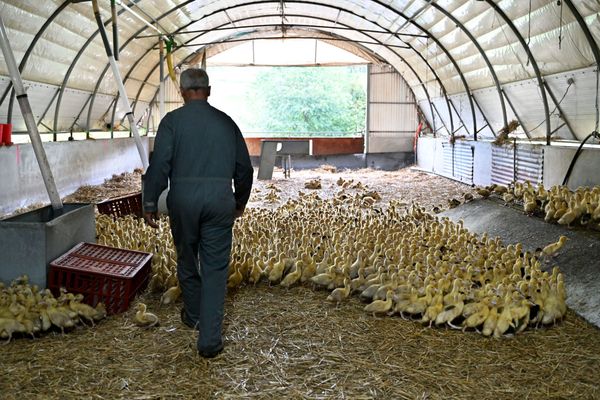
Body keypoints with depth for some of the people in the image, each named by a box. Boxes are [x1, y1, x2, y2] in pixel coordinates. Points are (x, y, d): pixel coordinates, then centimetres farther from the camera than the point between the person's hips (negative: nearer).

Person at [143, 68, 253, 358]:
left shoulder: (173, 120, 1)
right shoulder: (226, 122, 10)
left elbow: (159, 165, -7)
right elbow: (244, 167, 13)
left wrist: (150, 203, 1)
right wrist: (241, 201, 26)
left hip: (183, 196, -1)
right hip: (220, 198, 1)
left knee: (187, 260, 20)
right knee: (215, 268, 3)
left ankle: (193, 315, 40)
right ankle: (210, 340, 1)